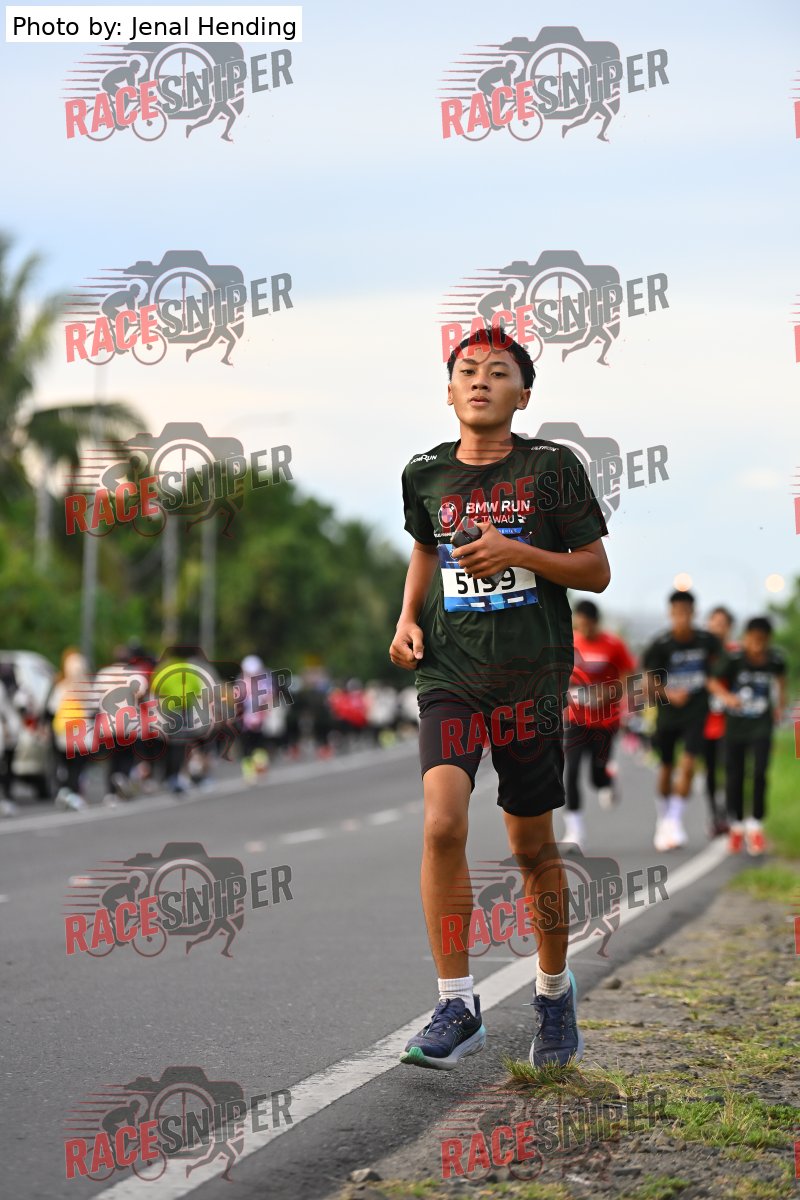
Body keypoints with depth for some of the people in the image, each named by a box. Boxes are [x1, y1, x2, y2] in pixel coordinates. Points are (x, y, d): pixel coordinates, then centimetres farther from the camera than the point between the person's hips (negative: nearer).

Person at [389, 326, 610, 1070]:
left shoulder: (551, 468, -2)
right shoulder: (426, 474, 6)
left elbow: (597, 571, 0)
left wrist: (517, 552, -14)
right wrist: (408, 618, 10)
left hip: (532, 677, -1)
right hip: (450, 673, 1)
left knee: (533, 846, 7)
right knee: (441, 824, -18)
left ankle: (554, 994, 29)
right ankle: (457, 1007, -10)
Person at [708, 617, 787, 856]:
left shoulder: (775, 660, -8)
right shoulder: (735, 659, -15)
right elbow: (714, 683, -12)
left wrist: (781, 703, 17)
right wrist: (726, 696, -31)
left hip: (761, 725, 0)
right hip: (735, 724, 0)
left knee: (759, 773, -13)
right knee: (734, 776, 5)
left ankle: (755, 825, 2)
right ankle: (737, 826, 23)